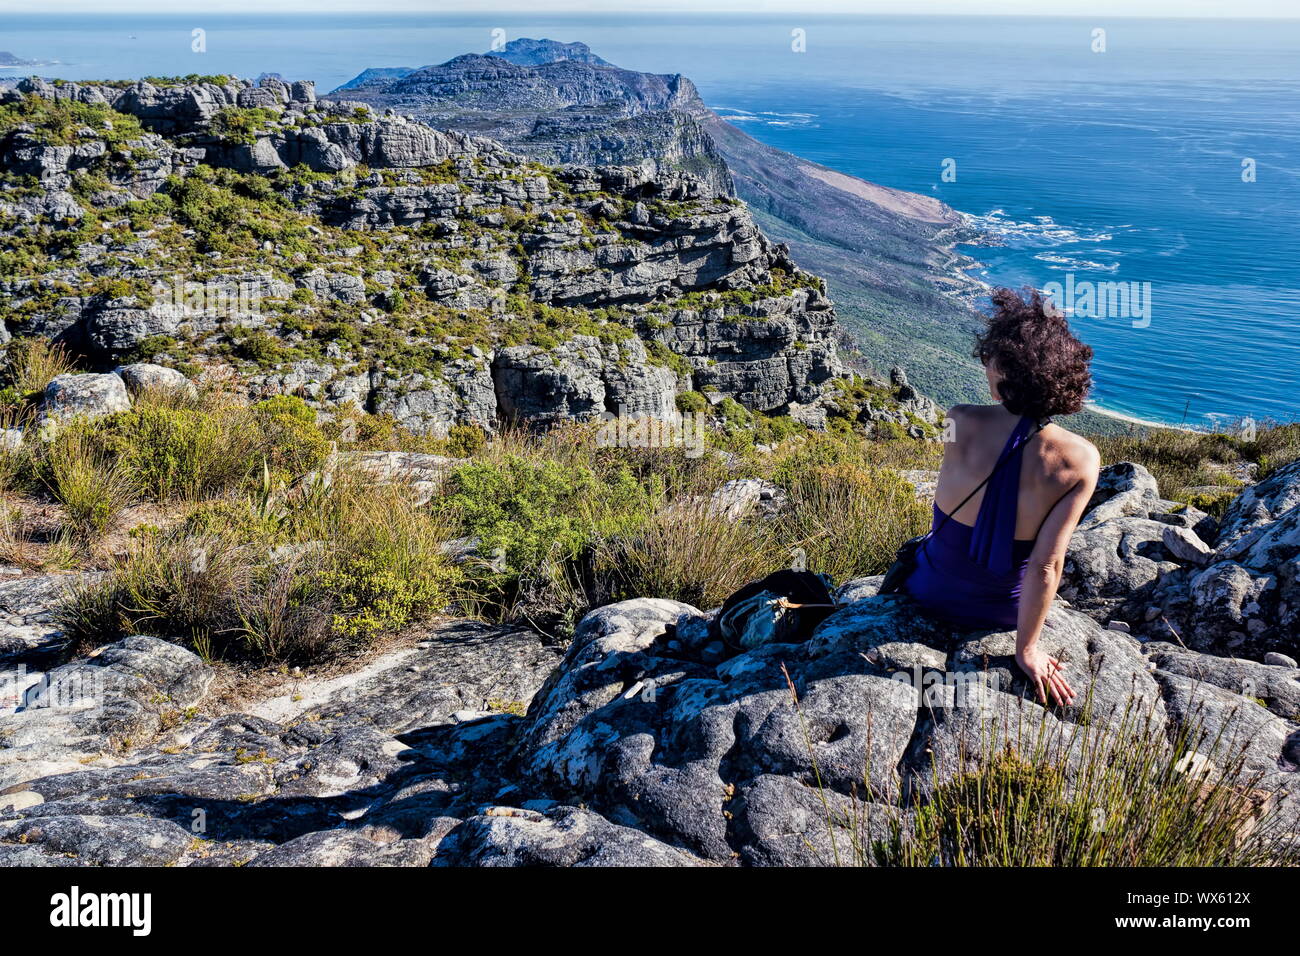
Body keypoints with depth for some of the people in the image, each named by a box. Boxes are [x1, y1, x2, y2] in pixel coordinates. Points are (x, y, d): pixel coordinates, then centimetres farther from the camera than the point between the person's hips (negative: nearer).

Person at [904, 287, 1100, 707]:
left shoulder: (960, 423, -27)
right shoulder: (1079, 460, -26)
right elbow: (1047, 565, -23)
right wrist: (1027, 648, -13)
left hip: (933, 594, 0)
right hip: (1005, 612, 1)